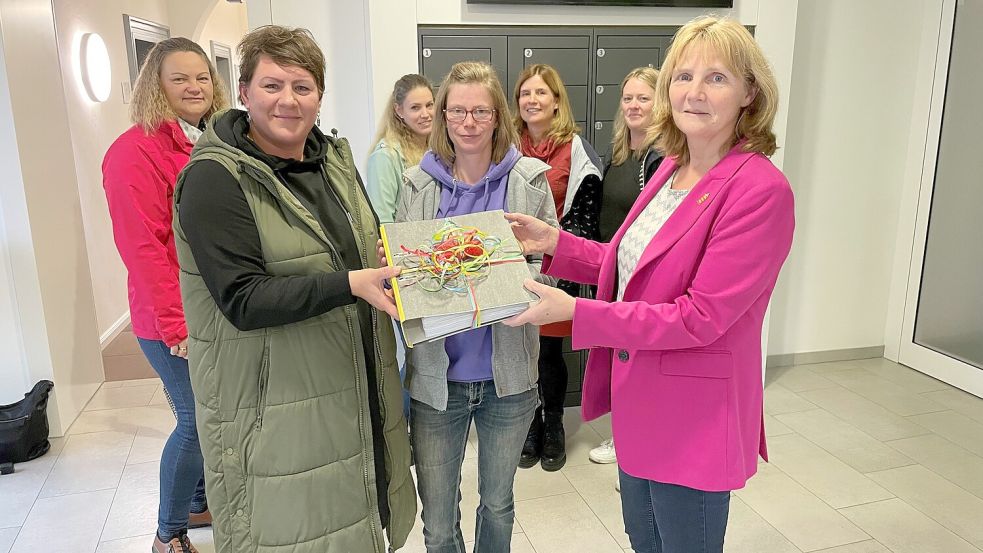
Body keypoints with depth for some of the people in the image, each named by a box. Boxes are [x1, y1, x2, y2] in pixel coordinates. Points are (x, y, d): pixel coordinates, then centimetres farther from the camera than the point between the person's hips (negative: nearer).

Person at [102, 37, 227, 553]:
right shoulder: (135, 151, -13)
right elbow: (142, 247, -17)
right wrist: (177, 325, -17)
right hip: (176, 321, -7)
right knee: (197, 420, 1)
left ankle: (201, 503, 37)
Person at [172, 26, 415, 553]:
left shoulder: (335, 158, 8)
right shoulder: (214, 178, -14)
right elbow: (243, 300, -21)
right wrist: (351, 284, -30)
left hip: (357, 392, 7)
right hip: (273, 414, -6)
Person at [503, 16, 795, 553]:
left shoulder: (761, 190, -23)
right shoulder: (671, 168, 3)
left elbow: (699, 318, -24)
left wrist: (576, 312, -27)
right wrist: (554, 243, -1)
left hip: (694, 417, -8)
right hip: (639, 400, 8)